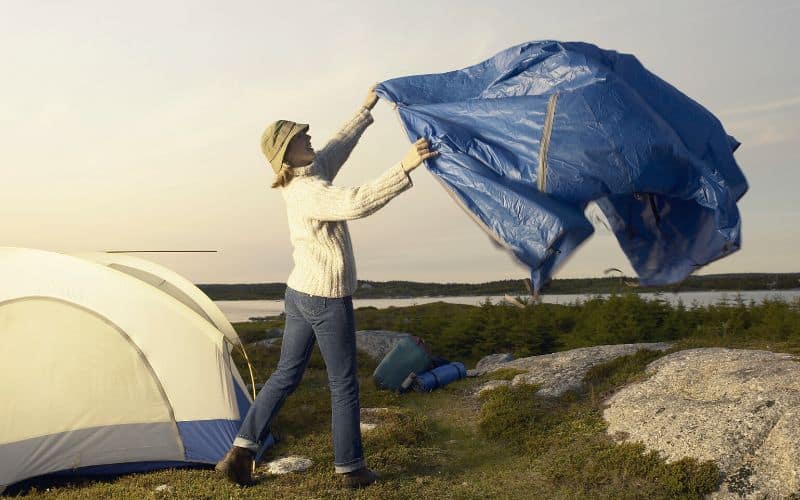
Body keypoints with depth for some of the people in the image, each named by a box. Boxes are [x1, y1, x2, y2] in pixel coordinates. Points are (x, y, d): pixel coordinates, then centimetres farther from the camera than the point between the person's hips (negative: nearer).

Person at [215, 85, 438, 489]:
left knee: (286, 374, 15)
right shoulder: (308, 191, -22)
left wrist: (365, 110, 29)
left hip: (299, 293, 9)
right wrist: (404, 167, -41)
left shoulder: (309, 175, 6)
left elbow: (338, 146, 21)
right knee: (343, 385, 5)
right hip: (328, 299, -9)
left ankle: (241, 452, 17)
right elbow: (356, 203, -40)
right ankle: (350, 468, 19)